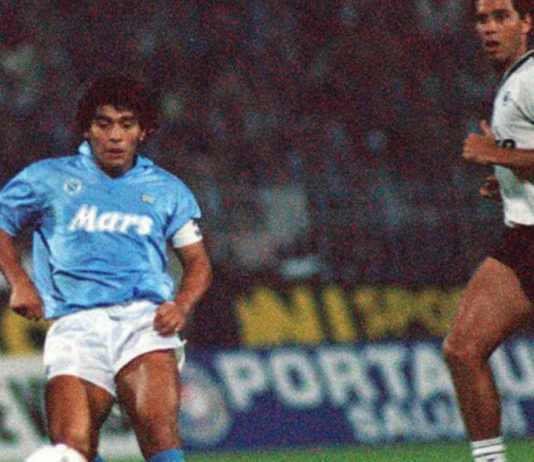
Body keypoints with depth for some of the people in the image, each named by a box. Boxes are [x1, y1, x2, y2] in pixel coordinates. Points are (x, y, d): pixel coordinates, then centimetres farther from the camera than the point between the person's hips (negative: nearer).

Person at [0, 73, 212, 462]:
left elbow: (198, 262, 24)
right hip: (75, 324, 0)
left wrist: (181, 305, 2)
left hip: (144, 319, 0)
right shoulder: (49, 179, 15)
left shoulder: (167, 191, 18)